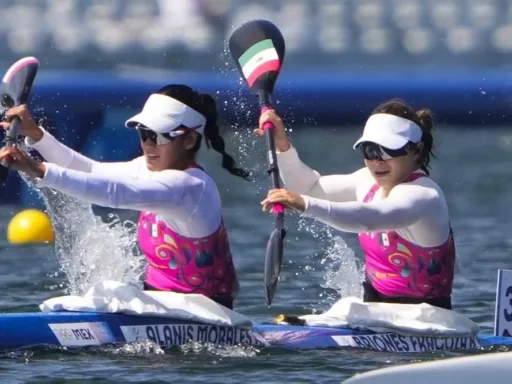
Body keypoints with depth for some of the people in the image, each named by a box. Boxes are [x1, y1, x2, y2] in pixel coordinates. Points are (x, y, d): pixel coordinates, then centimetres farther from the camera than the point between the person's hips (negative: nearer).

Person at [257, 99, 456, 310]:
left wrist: (306, 205, -51)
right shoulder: (370, 181, 7)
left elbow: (370, 217, -40)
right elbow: (310, 187, 19)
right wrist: (283, 148, 2)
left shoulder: (423, 195, -20)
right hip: (375, 305, 8)